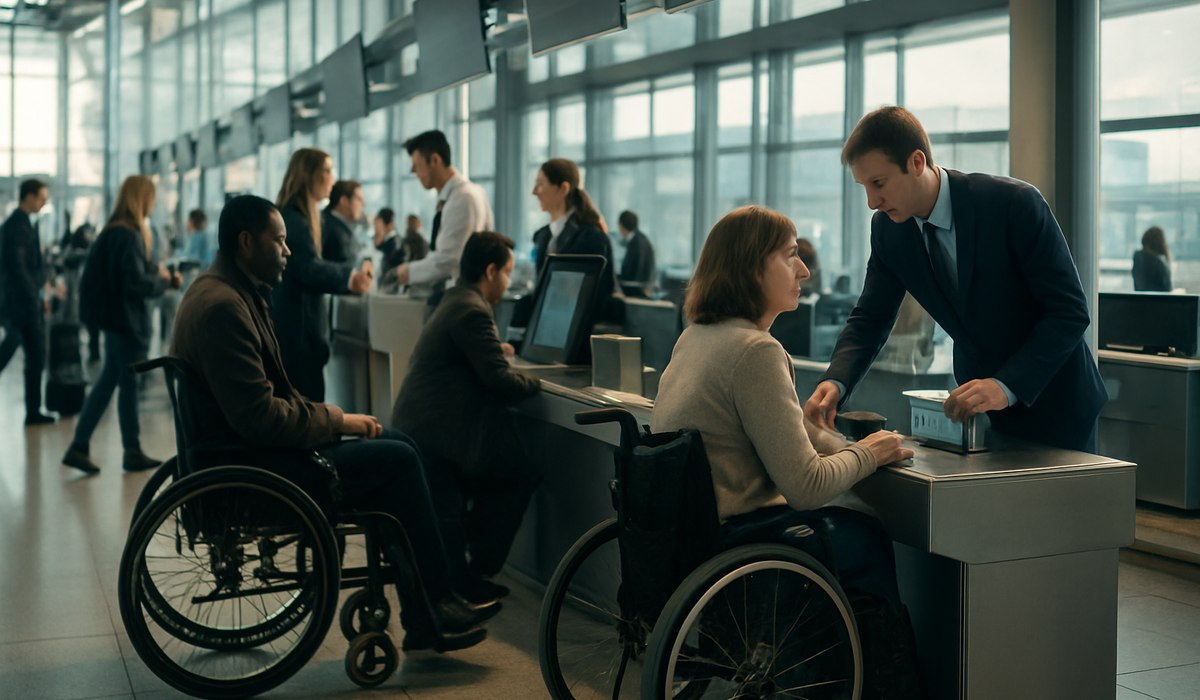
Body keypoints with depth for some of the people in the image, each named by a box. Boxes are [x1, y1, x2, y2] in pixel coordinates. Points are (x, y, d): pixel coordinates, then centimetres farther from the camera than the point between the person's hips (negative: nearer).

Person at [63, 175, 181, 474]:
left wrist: (164, 276, 9)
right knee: (128, 383, 2)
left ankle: (79, 448, 12)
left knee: (109, 380, 12)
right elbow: (135, 283, -23)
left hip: (117, 318, 10)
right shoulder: (128, 236, -20)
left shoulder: (115, 231, 11)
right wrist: (162, 279, -7)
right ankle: (132, 453, 15)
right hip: (125, 319, -10)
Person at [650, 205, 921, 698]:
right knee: (867, 543, 9)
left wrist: (855, 448, 7)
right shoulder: (755, 351, -21)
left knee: (860, 533, 17)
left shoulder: (698, 336, 9)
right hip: (724, 541, -9)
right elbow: (806, 486, -19)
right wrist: (868, 454, -2)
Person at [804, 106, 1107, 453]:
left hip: (1054, 402, -4)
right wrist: (835, 382, -20)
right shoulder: (888, 229, -7)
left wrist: (1007, 386, -33)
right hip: (978, 402, 4)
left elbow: (1071, 311, -22)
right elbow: (870, 318, -1)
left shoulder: (1015, 203, -24)